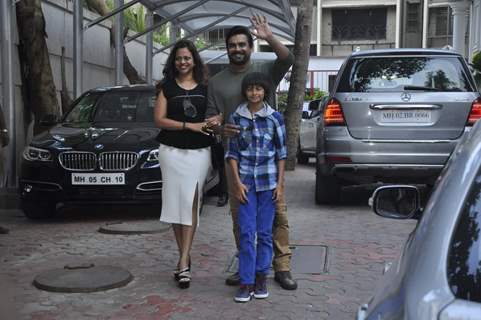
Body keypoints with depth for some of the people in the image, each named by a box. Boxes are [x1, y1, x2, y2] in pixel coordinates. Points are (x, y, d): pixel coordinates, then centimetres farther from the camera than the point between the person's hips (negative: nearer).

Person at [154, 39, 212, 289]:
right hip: (172, 151, 1)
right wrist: (190, 125, -11)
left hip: (199, 152, 0)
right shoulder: (167, 87, 7)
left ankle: (183, 263, -9)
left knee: (191, 203, -8)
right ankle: (184, 256, 16)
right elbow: (159, 119, -1)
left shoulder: (205, 87, 9)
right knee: (175, 203, 2)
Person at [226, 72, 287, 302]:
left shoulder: (275, 117, 1)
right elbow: (232, 152, 3)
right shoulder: (236, 118, 2)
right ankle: (246, 282, 5)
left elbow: (281, 152, 4)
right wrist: (237, 182, -4)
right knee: (246, 232, -2)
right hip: (245, 181, 0)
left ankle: (261, 277, 19)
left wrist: (280, 183, -1)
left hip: (268, 180, 0)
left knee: (265, 232, 6)